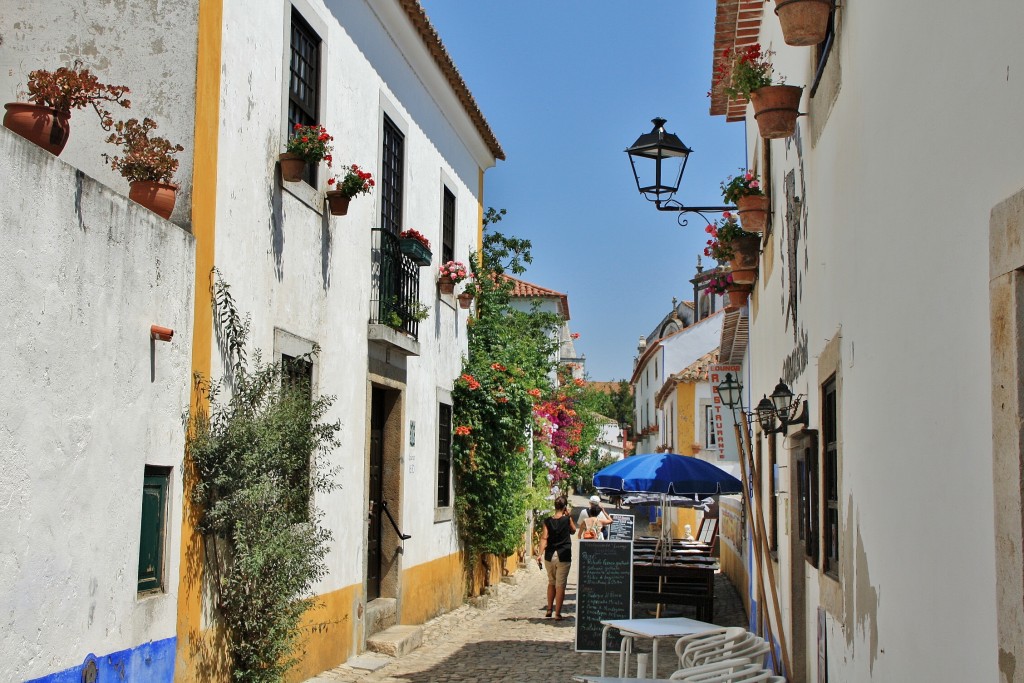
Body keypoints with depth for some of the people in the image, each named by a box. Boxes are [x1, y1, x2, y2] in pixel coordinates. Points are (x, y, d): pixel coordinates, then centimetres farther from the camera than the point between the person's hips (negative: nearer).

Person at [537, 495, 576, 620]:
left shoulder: (548, 521, 1)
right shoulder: (567, 519, -3)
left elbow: (544, 538, -8)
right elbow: (573, 530, 17)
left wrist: (540, 554, -12)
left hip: (550, 556, 3)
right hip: (564, 557, -3)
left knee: (551, 582, 21)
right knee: (560, 585, 1)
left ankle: (549, 609, 25)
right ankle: (557, 613, 0)